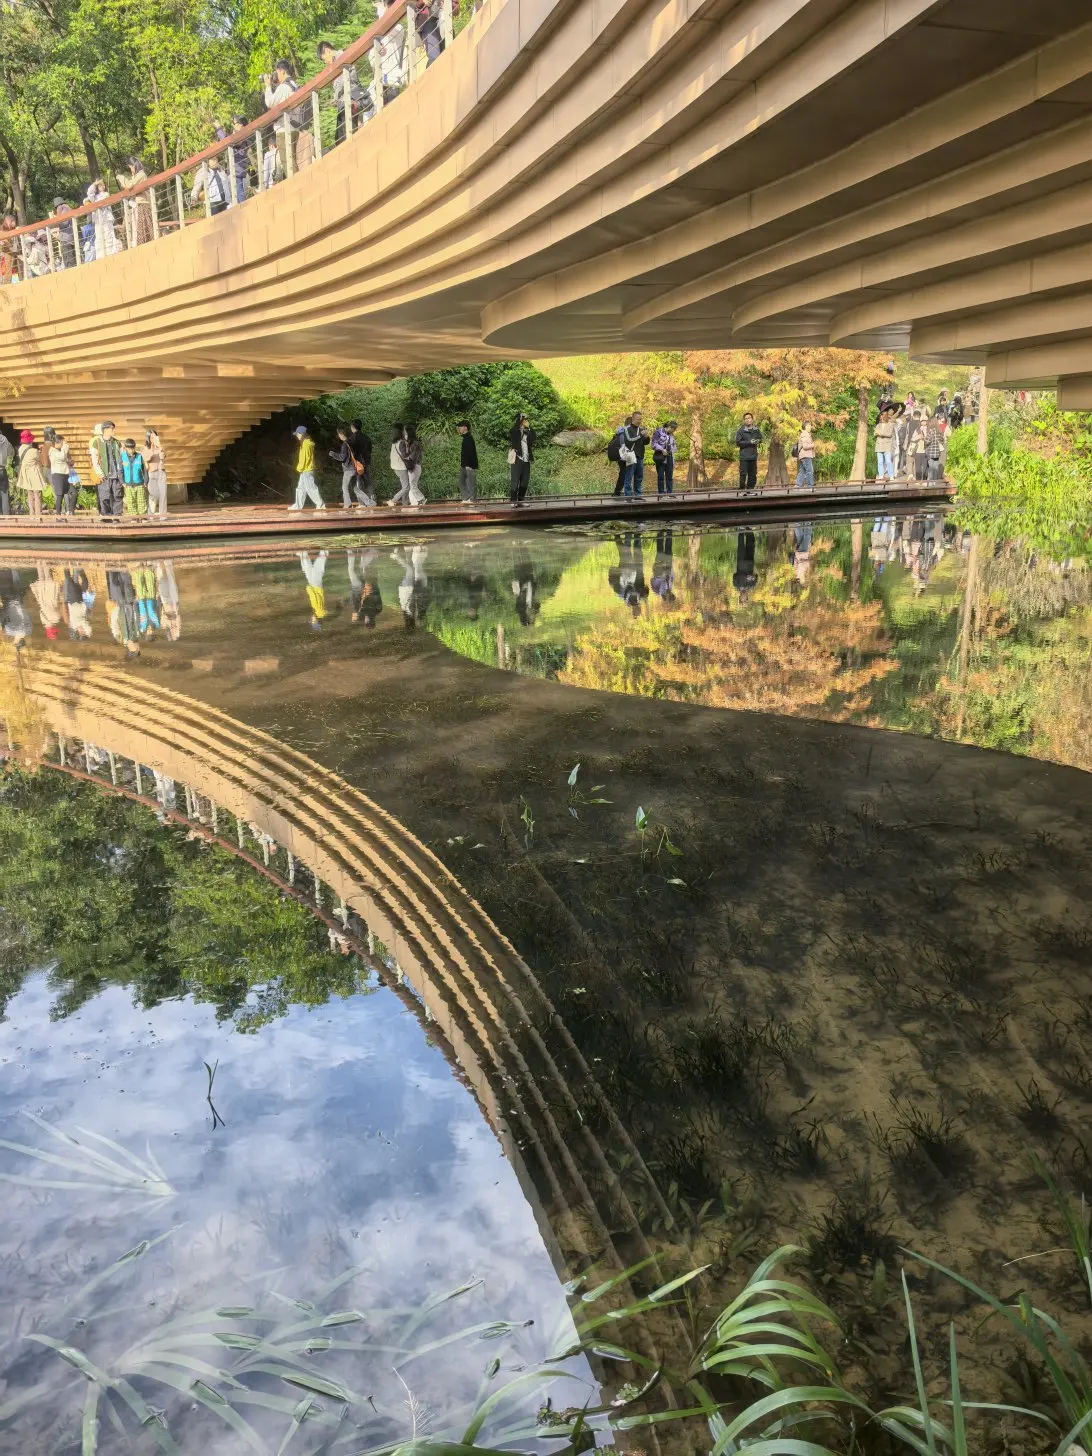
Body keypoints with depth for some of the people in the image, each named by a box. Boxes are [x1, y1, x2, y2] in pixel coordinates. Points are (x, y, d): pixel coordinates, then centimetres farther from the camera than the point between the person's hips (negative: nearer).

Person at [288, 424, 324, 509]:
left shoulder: (305, 445, -19)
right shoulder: (308, 443, 11)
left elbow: (303, 459, -19)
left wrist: (299, 468, -7)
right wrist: (300, 468, 16)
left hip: (306, 471, -10)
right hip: (306, 470, 10)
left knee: (311, 488, -5)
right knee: (300, 488, 14)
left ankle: (321, 505, -1)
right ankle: (298, 505, 19)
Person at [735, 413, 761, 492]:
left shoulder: (756, 430, 8)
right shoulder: (741, 430, -3)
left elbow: (760, 438, 24)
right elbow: (738, 443, -7)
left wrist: (757, 441, 0)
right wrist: (749, 442, -13)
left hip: (753, 456, 4)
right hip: (744, 456, -4)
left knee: (753, 474, 7)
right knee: (743, 474, -8)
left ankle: (750, 490, 15)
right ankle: (742, 490, 0)